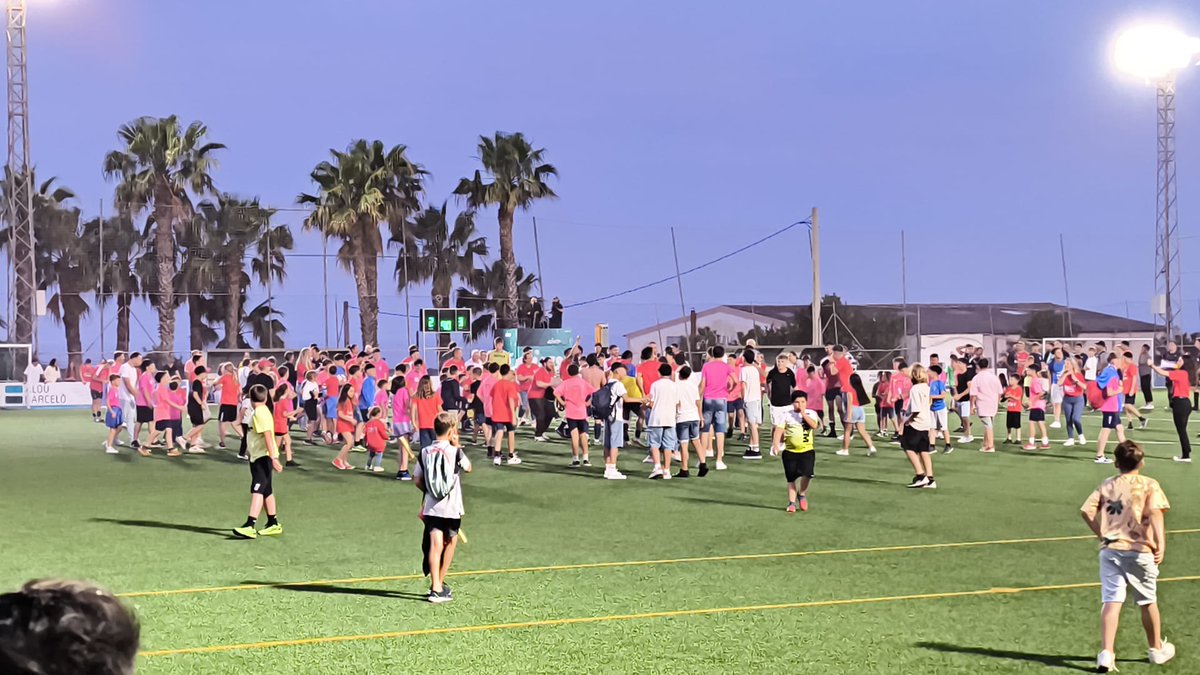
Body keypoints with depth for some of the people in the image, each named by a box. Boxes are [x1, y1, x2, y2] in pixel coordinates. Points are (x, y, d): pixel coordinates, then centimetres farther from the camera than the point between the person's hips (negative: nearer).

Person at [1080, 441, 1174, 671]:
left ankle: (1106, 653, -14)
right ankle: (1157, 649, 32)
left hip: (1110, 549, 2)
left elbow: (1087, 510, 1)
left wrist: (1102, 534, 11)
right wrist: (1160, 543, -23)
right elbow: (1155, 512, -16)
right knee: (1148, 601, 15)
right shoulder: (1149, 485, 0)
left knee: (1111, 601, -2)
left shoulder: (1107, 485, 10)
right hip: (1138, 550, -2)